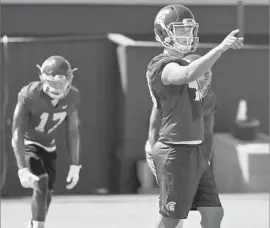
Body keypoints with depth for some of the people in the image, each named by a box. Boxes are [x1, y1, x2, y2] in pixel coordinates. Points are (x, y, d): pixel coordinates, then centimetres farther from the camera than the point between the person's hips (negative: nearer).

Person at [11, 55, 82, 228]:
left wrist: (75, 166, -8)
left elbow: (73, 132, -7)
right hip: (28, 144, -5)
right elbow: (17, 134, -32)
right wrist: (22, 169, -39)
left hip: (48, 146, 5)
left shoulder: (73, 96, -19)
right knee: (41, 183, -26)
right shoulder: (29, 95, -34)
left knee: (47, 194, 9)